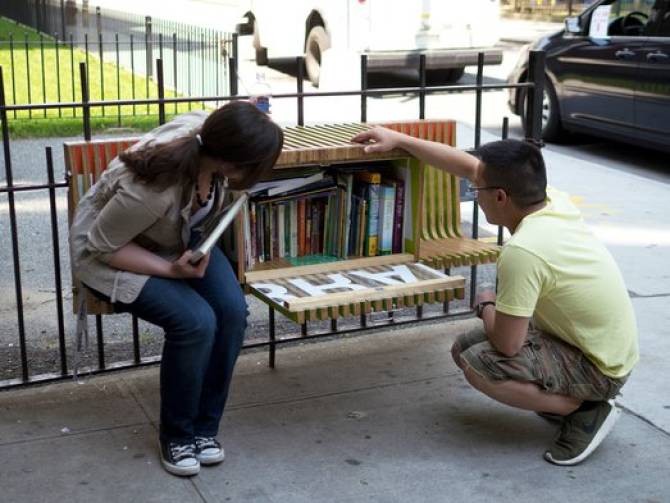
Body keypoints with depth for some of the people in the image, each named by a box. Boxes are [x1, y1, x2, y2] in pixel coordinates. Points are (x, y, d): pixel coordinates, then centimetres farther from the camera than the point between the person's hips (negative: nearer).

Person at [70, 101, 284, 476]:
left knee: (233, 310, -18)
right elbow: (103, 245, -25)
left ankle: (205, 427, 1)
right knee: (196, 321, -27)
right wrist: (171, 270, -30)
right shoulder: (152, 190, -40)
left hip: (181, 238, 6)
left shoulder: (206, 132, -23)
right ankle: (176, 435, -3)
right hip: (114, 251, -6)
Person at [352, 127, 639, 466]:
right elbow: (469, 166, 3)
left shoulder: (522, 251, -32)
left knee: (478, 366, -22)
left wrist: (487, 307, -5)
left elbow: (506, 344, -26)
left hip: (597, 370, -9)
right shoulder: (553, 201, -7)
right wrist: (399, 140, 8)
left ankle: (585, 411, -6)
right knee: (464, 348, 9)